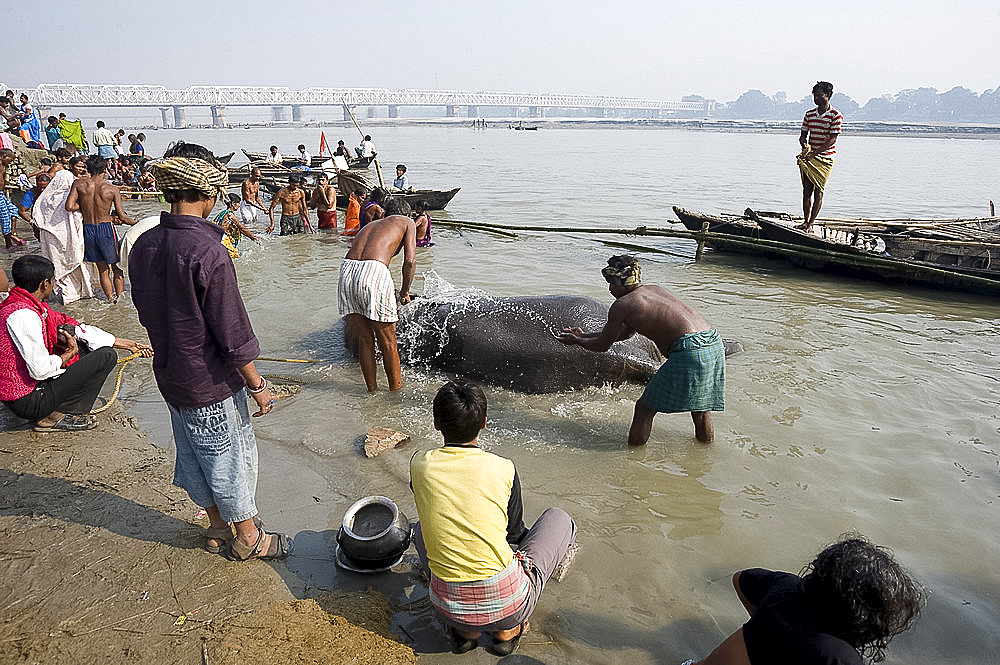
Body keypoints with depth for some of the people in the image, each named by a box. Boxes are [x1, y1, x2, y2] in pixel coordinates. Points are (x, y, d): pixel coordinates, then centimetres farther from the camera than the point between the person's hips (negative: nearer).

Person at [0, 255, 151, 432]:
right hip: (28, 401, -10)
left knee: (86, 347, 21)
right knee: (107, 356, -9)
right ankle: (57, 416, -6)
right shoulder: (23, 315, -24)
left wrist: (127, 344, 16)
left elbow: (78, 328, 12)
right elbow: (41, 369, -26)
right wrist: (70, 353, -5)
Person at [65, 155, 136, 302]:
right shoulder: (113, 189, -10)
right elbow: (122, 216, -7)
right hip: (106, 228, -3)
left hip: (88, 229, 3)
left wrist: (84, 206, 8)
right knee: (117, 266, 12)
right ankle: (120, 297, 15)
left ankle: (111, 298, 21)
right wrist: (135, 223, 11)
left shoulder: (79, 184, -3)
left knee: (102, 268, 15)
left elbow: (69, 207, -10)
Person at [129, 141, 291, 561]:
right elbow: (232, 332, -23)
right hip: (211, 384, -8)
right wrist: (257, 385, -12)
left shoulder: (143, 245, -2)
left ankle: (218, 527, 40)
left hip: (170, 377, 8)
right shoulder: (207, 252, -26)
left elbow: (147, 313, 10)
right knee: (232, 457, 10)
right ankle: (248, 538, 28)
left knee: (193, 455, 21)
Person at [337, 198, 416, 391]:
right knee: (388, 343, 8)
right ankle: (396, 391, 19)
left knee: (365, 339, 17)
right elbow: (410, 261, 5)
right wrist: (405, 292, 17)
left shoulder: (372, 224, 35)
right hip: (374, 271, -6)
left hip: (347, 269, 6)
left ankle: (372, 391, 26)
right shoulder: (407, 222, 20)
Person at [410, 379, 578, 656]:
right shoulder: (503, 469, -12)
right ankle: (507, 630, 13)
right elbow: (515, 533, 5)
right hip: (507, 604, -2)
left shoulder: (419, 465, -6)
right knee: (559, 518, 18)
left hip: (448, 608, 3)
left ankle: (465, 631, 19)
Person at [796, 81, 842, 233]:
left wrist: (814, 153, -22)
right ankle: (805, 220, 11)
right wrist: (804, 145, -10)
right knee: (807, 190, 2)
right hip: (809, 157, 4)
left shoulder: (835, 116, -7)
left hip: (825, 158, -4)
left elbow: (832, 140, -13)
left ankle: (810, 223, -1)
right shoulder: (809, 114, 9)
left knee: (818, 191, -4)